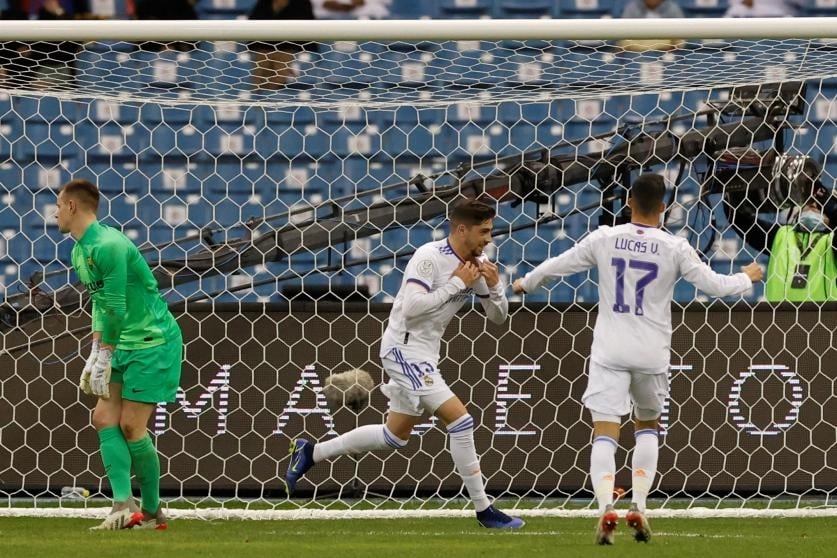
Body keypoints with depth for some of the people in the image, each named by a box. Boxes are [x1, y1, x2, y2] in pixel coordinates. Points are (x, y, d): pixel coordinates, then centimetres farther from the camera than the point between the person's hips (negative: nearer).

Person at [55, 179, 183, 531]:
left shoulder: (109, 246, -21)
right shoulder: (79, 252, 10)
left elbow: (115, 308, -22)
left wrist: (104, 359, -19)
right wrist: (95, 353, 12)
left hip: (154, 342, -10)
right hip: (125, 344, 10)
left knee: (131, 426, -9)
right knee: (104, 418, -2)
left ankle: (153, 511, 4)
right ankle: (123, 505, -9)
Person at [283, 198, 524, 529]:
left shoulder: (476, 265, 5)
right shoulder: (430, 257, -19)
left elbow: (498, 317, 11)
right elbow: (411, 308, -28)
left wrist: (494, 286, -9)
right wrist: (456, 283, -24)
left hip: (423, 355, 10)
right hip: (404, 348, -10)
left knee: (396, 436, 18)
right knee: (460, 420, -16)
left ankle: (310, 453, 30)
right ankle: (484, 510, -10)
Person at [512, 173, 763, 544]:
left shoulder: (605, 239, -2)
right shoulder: (674, 248, -5)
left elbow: (557, 265, 6)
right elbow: (713, 285, -1)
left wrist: (525, 283, 26)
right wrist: (747, 278, 20)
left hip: (610, 351, -1)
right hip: (651, 353, 1)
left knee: (605, 431, -5)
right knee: (647, 426, 22)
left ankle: (606, 507, -26)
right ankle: (639, 506, 10)